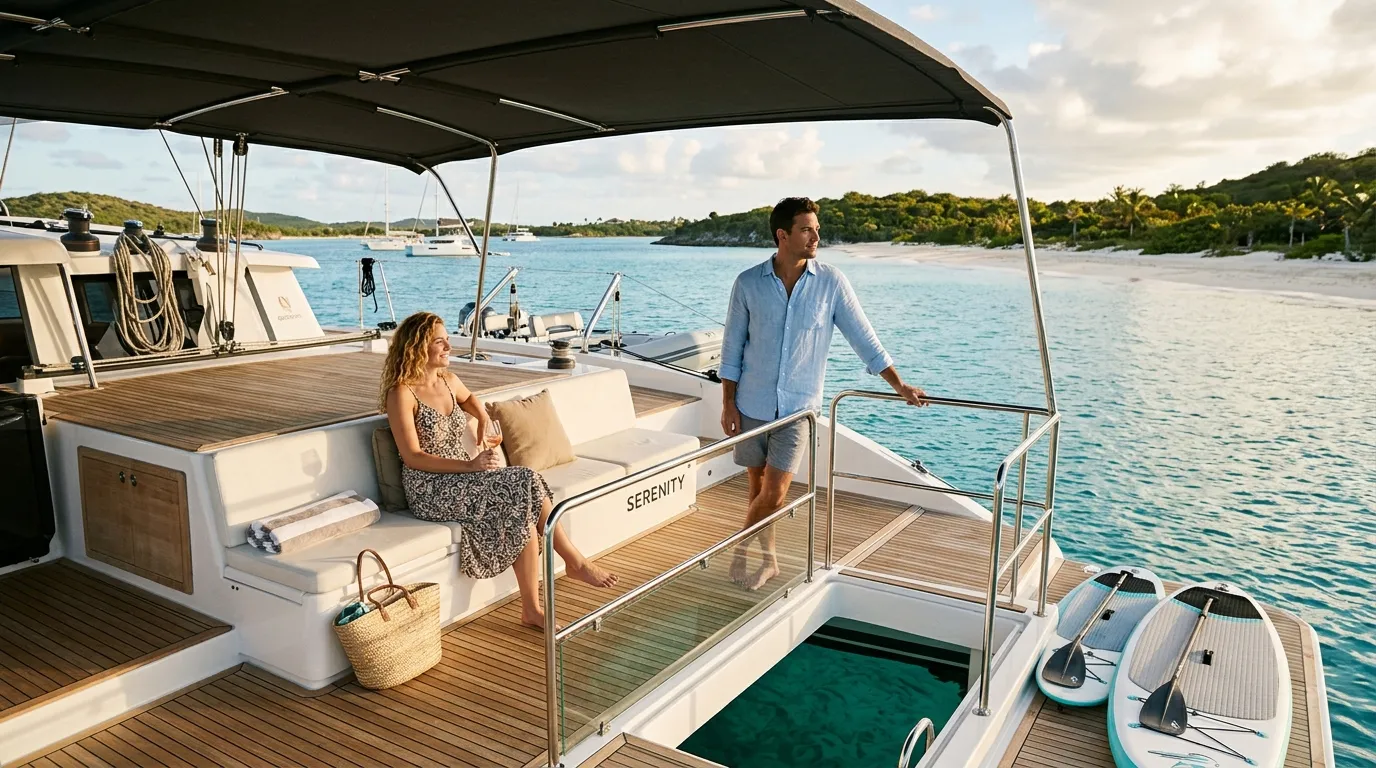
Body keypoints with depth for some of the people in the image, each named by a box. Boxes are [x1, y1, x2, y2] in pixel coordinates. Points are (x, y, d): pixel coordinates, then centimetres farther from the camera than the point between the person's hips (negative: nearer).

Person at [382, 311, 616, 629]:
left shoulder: (449, 380, 9)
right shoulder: (402, 394, -12)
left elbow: (469, 398, 34)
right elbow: (412, 457, -17)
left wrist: (483, 416, 12)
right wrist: (470, 465, -24)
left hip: (461, 476, 7)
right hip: (430, 489, -7)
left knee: (523, 510, -21)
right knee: (524, 483, -23)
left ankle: (532, 608, -16)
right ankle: (575, 561, -7)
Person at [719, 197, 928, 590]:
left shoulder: (831, 282, -5)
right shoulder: (748, 283, -4)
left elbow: (863, 337, 1)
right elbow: (732, 347, 2)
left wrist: (900, 386, 1)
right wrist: (728, 404, -1)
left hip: (798, 406, -1)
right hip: (752, 404, 1)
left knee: (773, 494, -7)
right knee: (758, 485, 12)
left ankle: (742, 549, 19)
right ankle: (768, 559, 31)